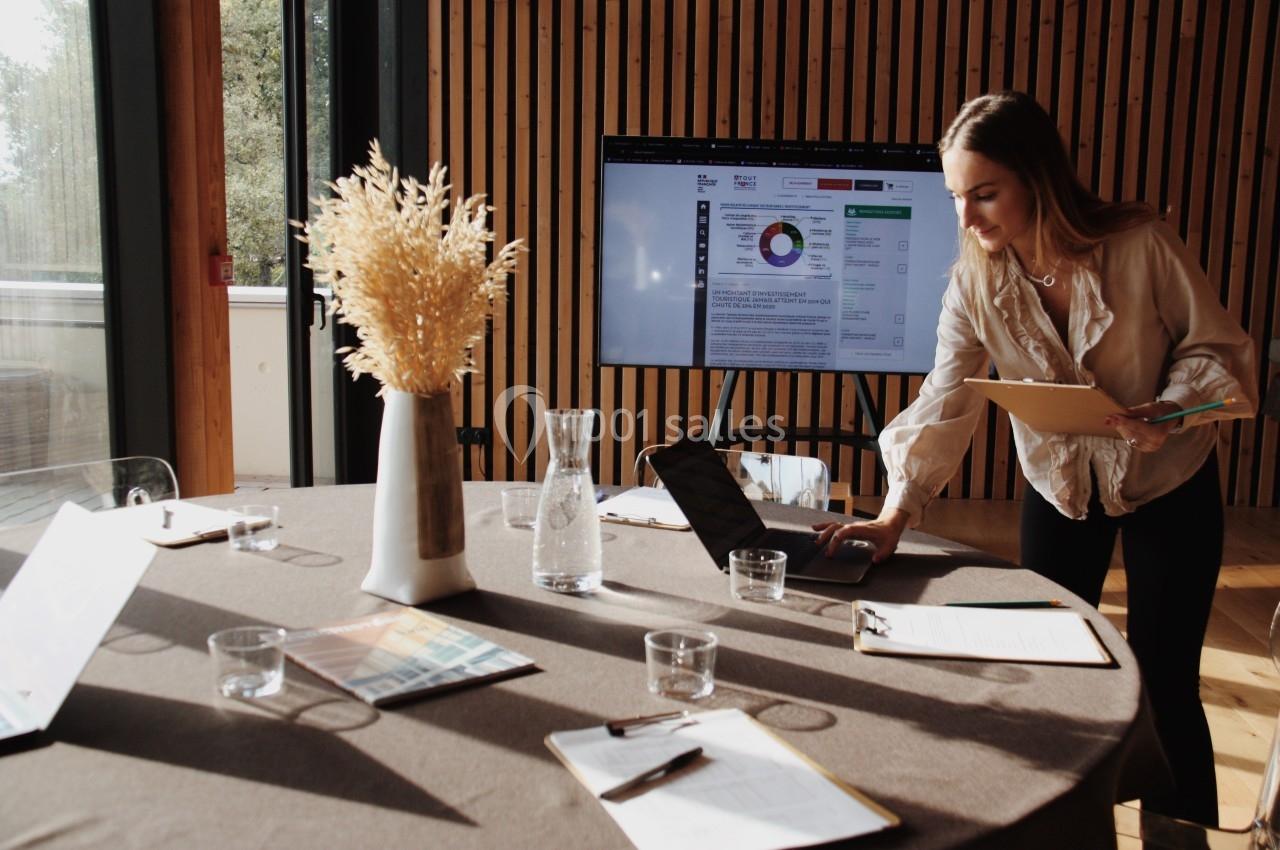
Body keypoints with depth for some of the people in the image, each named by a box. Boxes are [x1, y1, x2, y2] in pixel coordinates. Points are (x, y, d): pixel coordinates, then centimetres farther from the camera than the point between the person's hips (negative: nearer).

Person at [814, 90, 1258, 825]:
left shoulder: (1141, 245, -23)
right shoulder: (975, 280, -14)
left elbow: (1218, 348, -12)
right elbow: (946, 401, -19)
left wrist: (1170, 410, -33)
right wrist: (896, 513, -29)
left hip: (1169, 485, -3)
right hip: (1059, 488, 3)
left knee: (1164, 685, 2)